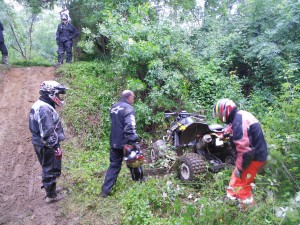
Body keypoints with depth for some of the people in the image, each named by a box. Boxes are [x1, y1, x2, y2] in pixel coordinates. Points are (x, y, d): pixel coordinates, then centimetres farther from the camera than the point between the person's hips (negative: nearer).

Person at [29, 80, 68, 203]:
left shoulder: (39, 105, 9)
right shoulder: (45, 109, -25)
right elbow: (48, 133, -29)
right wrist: (56, 148, -22)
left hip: (40, 143, 10)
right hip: (47, 146, -10)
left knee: (47, 168, 25)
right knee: (51, 170, 6)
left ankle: (50, 188, 43)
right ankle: (51, 195, 22)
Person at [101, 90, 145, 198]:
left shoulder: (113, 107, 11)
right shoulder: (128, 108, -15)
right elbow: (130, 128, -26)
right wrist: (134, 143, -26)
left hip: (114, 143, 7)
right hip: (125, 143, -6)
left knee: (114, 166, 12)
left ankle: (105, 190, 9)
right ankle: (140, 181, 36)